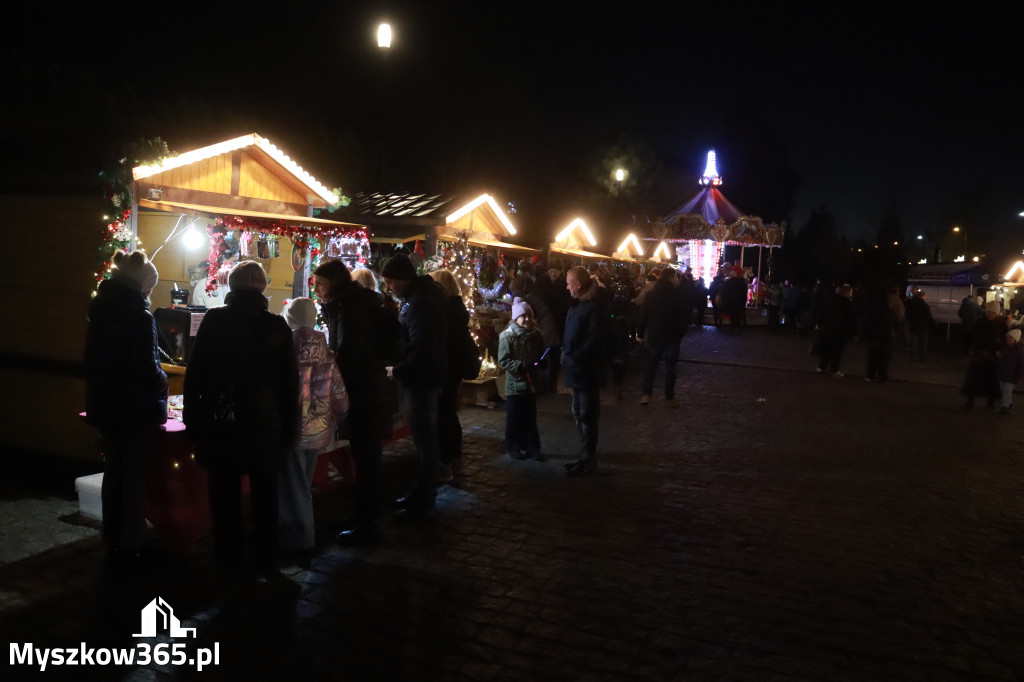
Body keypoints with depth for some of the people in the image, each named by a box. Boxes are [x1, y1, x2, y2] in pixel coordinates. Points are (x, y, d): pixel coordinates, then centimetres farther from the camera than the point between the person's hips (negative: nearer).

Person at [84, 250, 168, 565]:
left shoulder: (100, 310, 6)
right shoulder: (139, 316, -18)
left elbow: (92, 359, 13)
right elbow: (148, 367, -19)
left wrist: (102, 391, 19)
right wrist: (161, 388, -1)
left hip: (105, 405, 7)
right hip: (136, 407, -7)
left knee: (113, 471, 16)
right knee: (134, 476, 4)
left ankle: (112, 539, 26)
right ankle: (130, 543, 14)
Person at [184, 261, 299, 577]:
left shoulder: (214, 319, -4)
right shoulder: (277, 325, -2)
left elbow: (195, 372, -4)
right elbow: (290, 382, 1)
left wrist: (192, 415, 3)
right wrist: (288, 429, 7)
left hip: (219, 421, -1)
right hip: (264, 422, 1)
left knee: (225, 494, 11)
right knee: (264, 496, 12)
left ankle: (232, 558, 19)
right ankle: (266, 563, 18)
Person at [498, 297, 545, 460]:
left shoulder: (536, 335, 4)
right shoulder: (507, 336, -9)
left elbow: (541, 356, 17)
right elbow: (502, 361, -12)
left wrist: (538, 363, -5)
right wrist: (522, 366, -21)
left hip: (531, 383, 4)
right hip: (514, 384, -4)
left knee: (530, 418, 11)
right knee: (514, 419, 4)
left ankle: (531, 447, 20)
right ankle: (514, 448, 16)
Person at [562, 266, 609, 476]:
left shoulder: (595, 306, -18)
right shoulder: (579, 303, 12)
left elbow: (594, 340, -23)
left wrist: (574, 357, -19)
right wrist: (566, 353, 7)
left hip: (587, 370, -10)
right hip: (577, 369, 10)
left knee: (587, 416, -1)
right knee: (579, 414, 17)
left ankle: (588, 460, 9)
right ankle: (586, 455, 28)